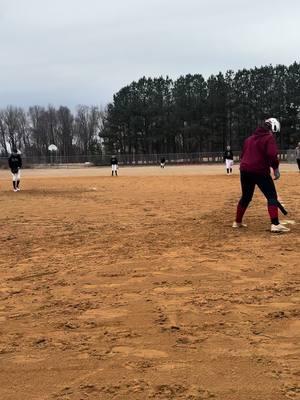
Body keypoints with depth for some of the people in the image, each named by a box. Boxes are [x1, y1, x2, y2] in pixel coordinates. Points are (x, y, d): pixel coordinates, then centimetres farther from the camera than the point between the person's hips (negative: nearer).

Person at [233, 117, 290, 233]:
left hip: (245, 170, 7)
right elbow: (272, 155, -18)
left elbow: (243, 155, 23)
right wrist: (276, 169, -9)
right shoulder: (269, 138, -5)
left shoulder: (250, 138, 19)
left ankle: (237, 222, 26)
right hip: (260, 171, -7)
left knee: (246, 197, 20)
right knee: (272, 196, -3)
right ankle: (275, 224, -15)